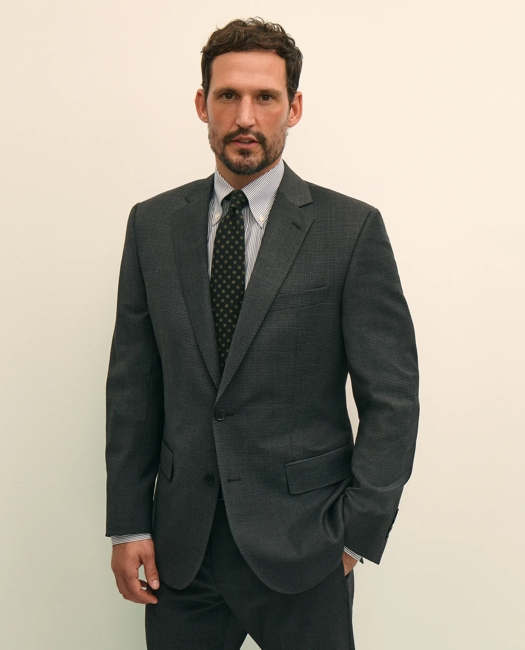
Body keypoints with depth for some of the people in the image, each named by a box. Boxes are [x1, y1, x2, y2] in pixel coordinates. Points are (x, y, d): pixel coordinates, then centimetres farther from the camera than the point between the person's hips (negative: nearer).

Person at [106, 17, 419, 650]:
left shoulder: (352, 228, -6)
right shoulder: (152, 224, 3)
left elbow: (392, 398, -5)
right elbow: (132, 381, 4)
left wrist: (356, 532, -8)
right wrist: (128, 523, 3)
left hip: (302, 548, -2)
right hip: (179, 546, 3)